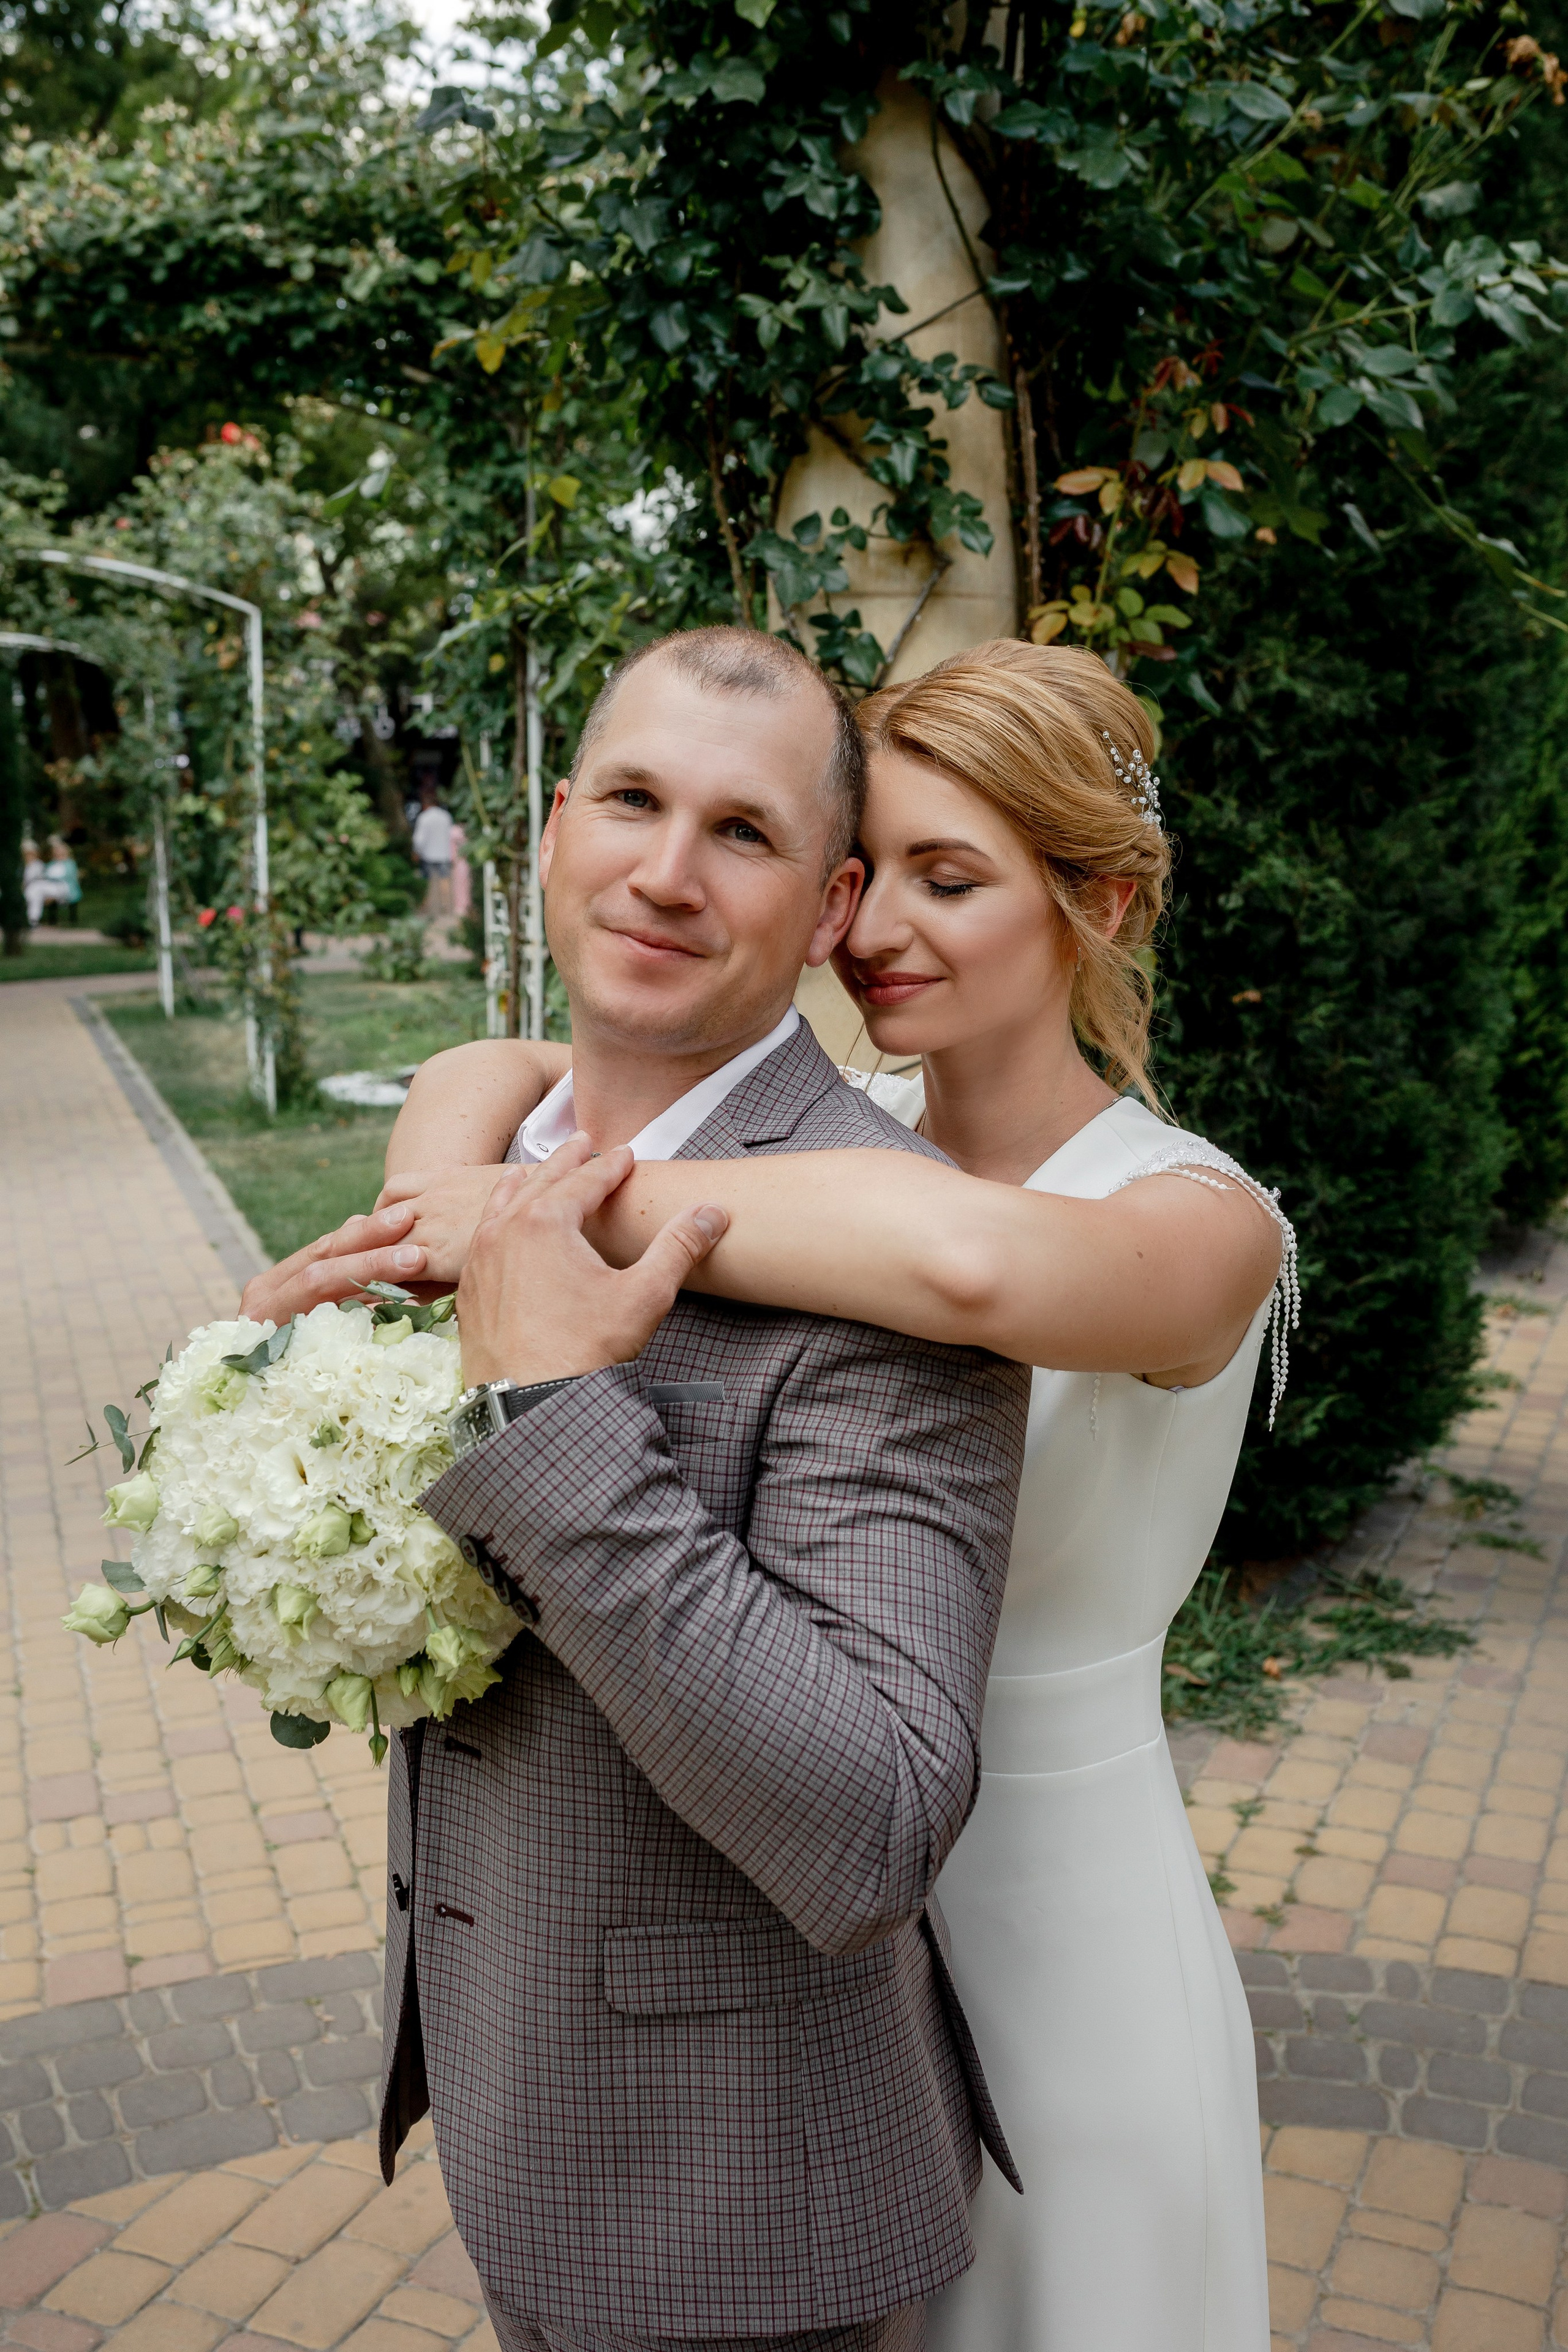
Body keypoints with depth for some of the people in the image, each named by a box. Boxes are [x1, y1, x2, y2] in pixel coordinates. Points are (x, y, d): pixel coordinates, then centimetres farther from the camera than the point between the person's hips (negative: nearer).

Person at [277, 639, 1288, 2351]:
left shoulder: (1198, 1217, -22)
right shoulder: (838, 1145, -4)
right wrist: (437, 1227, -25)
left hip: (1062, 1947, -4)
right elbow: (485, 1074, -4)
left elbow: (974, 1257, -45)